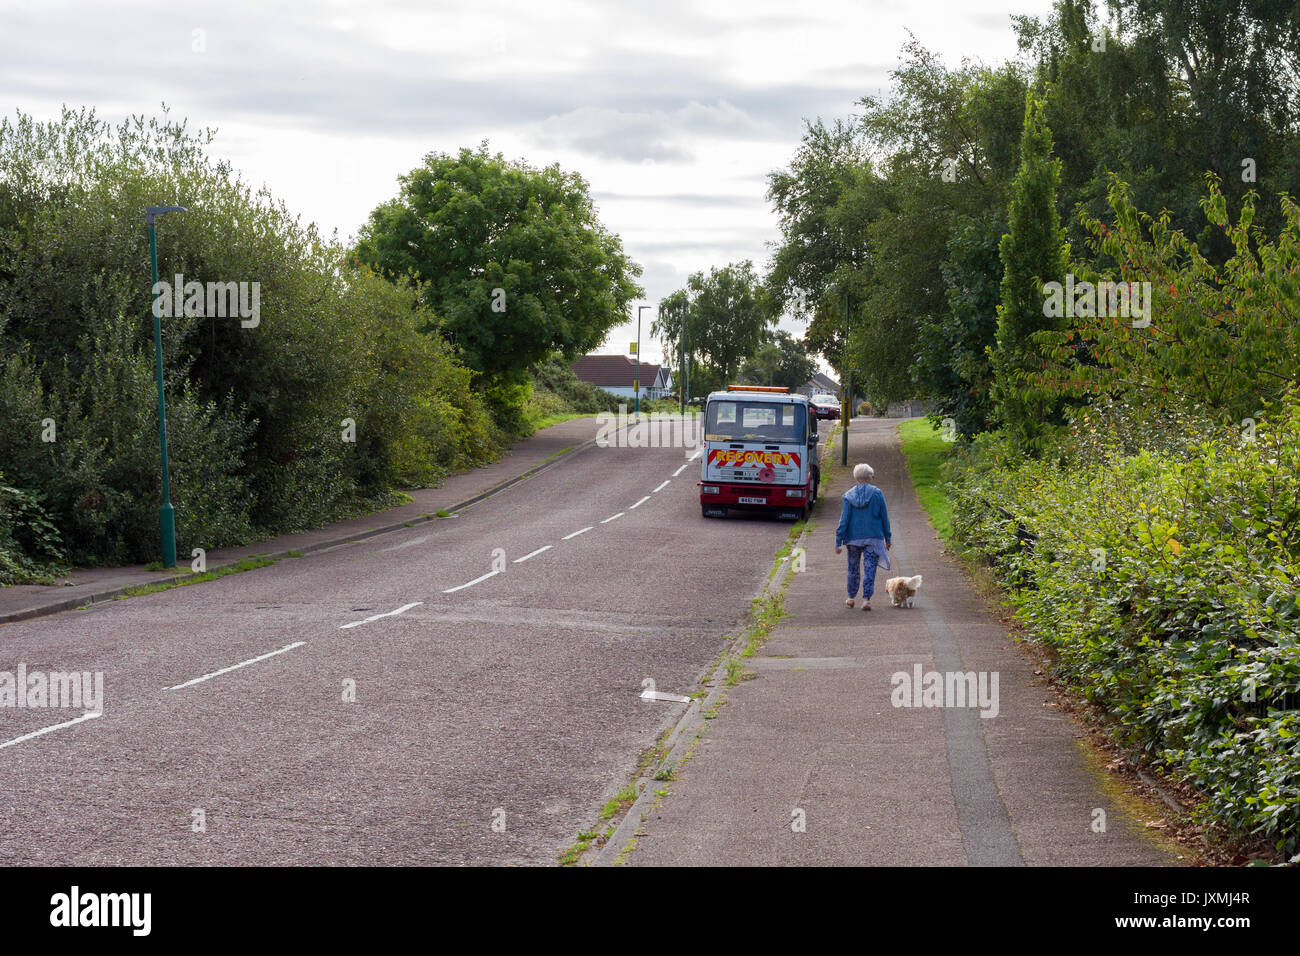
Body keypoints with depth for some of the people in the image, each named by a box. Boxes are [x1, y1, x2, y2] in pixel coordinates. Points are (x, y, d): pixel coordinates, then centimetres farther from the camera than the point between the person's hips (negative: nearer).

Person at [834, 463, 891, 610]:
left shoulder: (848, 496, -3)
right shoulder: (877, 493, -4)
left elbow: (844, 520, -4)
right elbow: (884, 517, 0)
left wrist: (838, 541, -2)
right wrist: (888, 538, 10)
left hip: (853, 538, 1)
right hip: (873, 537, -1)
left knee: (853, 568, 16)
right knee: (870, 569, 1)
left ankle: (851, 597, 27)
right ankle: (866, 599, -8)